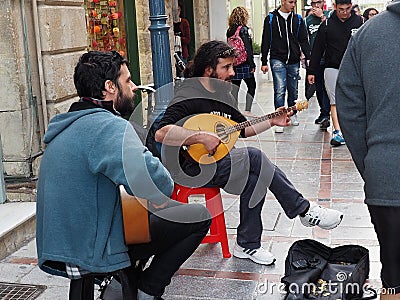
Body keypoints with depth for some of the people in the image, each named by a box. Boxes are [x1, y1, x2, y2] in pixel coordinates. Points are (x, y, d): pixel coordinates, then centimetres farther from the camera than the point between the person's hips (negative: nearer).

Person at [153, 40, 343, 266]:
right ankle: (305, 210, -7)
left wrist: (272, 121, 9)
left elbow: (244, 128, 23)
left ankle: (247, 245, -1)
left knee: (255, 178, -17)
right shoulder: (189, 97, -16)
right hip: (192, 168, -9)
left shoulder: (223, 95, 12)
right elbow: (161, 133, -30)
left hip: (217, 162, 9)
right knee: (255, 157, -21)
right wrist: (202, 137, -31)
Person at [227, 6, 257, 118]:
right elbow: (247, 48, -15)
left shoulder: (229, 30, 8)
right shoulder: (243, 29, -12)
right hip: (244, 64, -6)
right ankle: (247, 110, 2)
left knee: (235, 87, 10)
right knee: (251, 86, 6)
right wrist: (252, 64, -12)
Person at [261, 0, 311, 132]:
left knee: (293, 90, 12)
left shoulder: (298, 19, 9)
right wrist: (264, 62, 0)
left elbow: (304, 41, 8)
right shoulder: (271, 19, 2)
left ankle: (292, 114, 31)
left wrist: (309, 57, -5)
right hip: (278, 60, -3)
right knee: (280, 90, -12)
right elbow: (265, 42, 4)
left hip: (294, 61, 3)